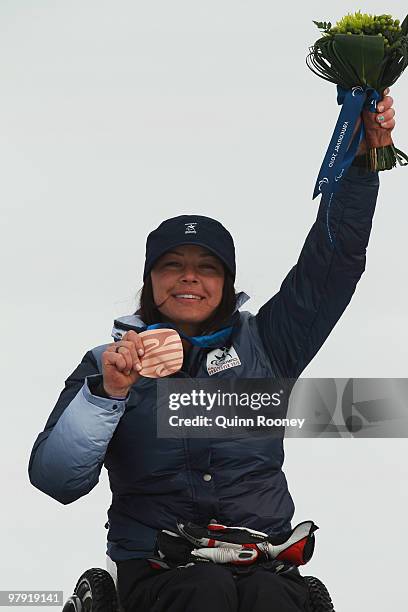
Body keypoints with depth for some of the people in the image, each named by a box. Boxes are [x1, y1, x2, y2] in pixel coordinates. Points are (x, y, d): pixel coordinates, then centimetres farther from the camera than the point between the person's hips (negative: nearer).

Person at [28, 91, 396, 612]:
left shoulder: (262, 343, 14)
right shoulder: (108, 363, 8)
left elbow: (334, 256, 10)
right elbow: (56, 481, -5)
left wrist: (361, 159, -1)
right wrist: (106, 392, -19)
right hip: (155, 563, -1)